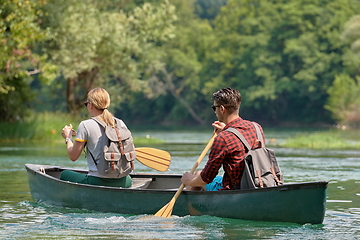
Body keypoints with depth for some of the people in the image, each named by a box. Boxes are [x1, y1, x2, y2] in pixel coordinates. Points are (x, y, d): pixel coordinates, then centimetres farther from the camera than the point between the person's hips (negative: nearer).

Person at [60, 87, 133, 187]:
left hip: (97, 182, -4)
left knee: (64, 175, 23)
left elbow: (73, 156, -3)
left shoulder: (85, 125, -10)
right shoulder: (120, 124, 3)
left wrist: (68, 138, 16)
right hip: (122, 182, 4)